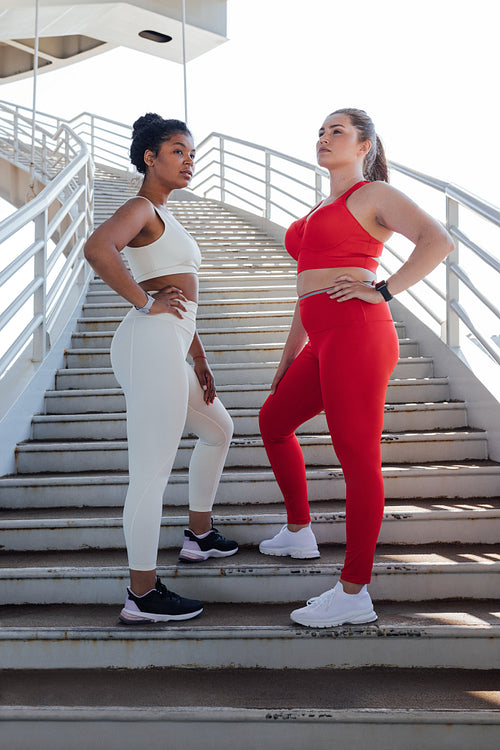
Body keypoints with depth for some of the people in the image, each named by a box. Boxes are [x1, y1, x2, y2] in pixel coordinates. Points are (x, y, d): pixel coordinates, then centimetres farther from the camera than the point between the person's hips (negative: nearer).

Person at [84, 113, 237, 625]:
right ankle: (143, 597, 4)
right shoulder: (140, 208, -4)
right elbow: (97, 248, -28)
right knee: (151, 475, -7)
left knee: (219, 430, 27)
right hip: (151, 345, -11)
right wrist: (145, 302, -17)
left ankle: (199, 536, 39)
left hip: (169, 352, 11)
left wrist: (200, 363, 24)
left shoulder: (163, 217, 26)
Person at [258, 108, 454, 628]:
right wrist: (288, 357, 26)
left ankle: (354, 594, 5)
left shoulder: (374, 194, 1)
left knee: (358, 459, -5)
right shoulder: (323, 210, 25)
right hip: (325, 343, 10)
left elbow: (438, 240, -14)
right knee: (274, 421, 21)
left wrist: (382, 292, -17)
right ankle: (299, 533, 37)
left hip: (355, 336, -10)